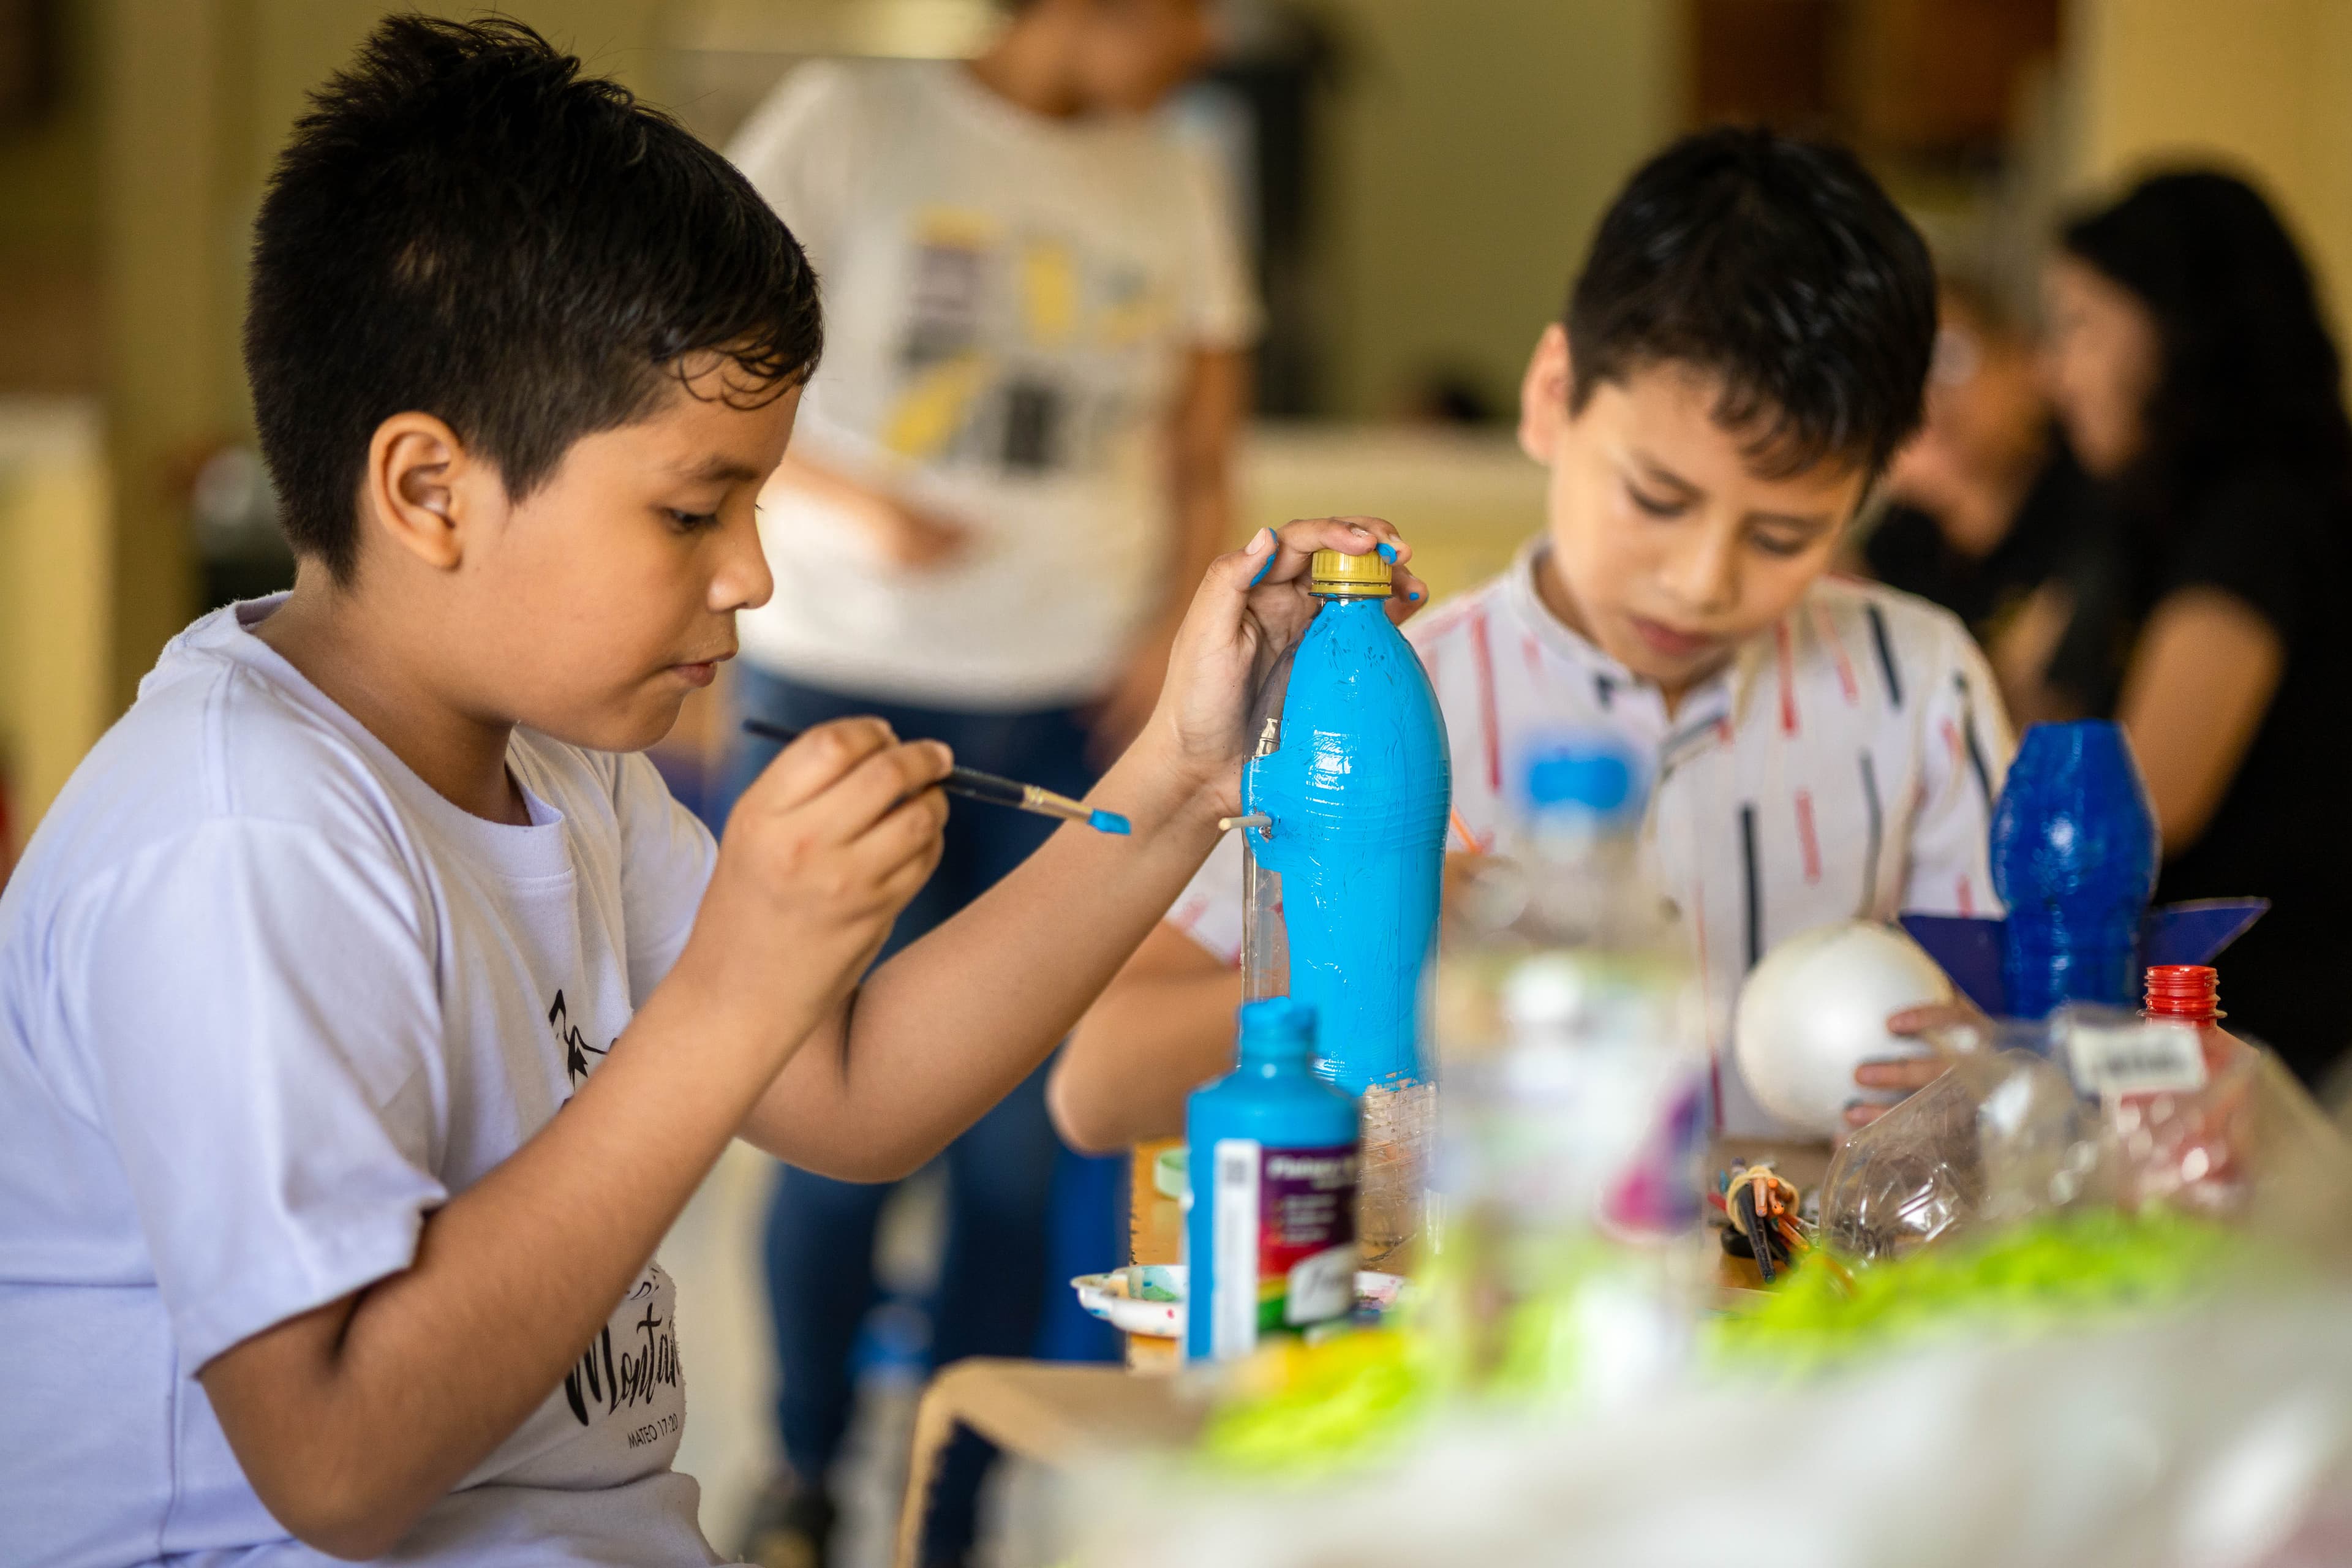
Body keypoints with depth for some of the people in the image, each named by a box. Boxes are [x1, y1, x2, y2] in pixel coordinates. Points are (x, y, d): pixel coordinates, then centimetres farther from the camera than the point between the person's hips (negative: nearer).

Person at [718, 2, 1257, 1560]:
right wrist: (841, 500, -19)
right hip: (845, 686, -3)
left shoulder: (1174, 182, 13)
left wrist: (1179, 619, 1)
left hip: (1078, 704, 3)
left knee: (1021, 1143, 1)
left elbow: (1201, 454, 19)